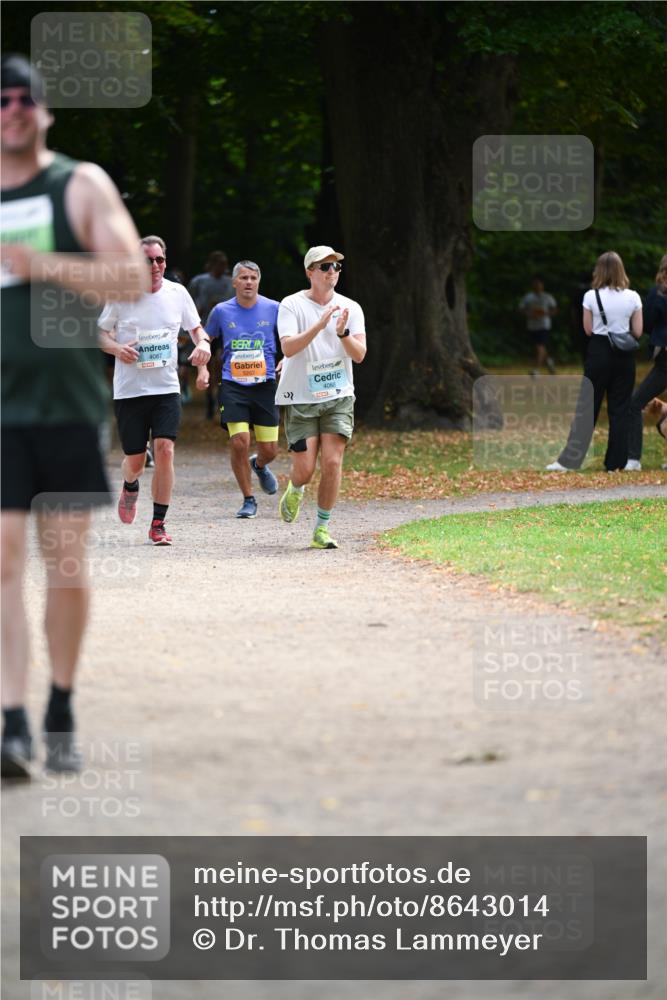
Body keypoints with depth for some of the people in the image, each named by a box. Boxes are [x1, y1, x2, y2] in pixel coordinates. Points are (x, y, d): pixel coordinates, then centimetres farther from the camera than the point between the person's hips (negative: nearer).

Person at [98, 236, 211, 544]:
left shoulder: (177, 293, 2)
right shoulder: (121, 295, -4)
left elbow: (195, 328, 16)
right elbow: (100, 333, 5)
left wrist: (203, 345, -6)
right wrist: (116, 348, -16)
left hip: (166, 388, 1)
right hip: (129, 389, -1)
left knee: (164, 449, -16)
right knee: (135, 460, 2)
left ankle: (158, 524, -8)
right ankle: (130, 487, 41)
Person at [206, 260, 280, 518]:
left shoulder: (274, 309, 1)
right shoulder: (221, 311, 3)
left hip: (264, 385, 1)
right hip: (233, 387, -1)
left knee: (269, 450, 0)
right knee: (239, 443, -14)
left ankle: (259, 466, 39)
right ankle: (248, 500, 3)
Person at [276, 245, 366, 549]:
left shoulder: (350, 308, 3)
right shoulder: (291, 306, -5)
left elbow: (359, 354, -5)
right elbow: (288, 348, -19)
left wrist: (342, 333, -23)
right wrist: (320, 324, -28)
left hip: (338, 397, 2)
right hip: (300, 398, -2)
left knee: (332, 462, -10)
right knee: (305, 468, -6)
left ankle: (322, 529, 2)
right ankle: (295, 490, 32)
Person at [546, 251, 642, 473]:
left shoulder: (591, 296, -7)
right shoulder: (632, 297, -4)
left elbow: (588, 329, -1)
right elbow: (638, 332, -1)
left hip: (599, 352, -1)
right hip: (624, 355, 1)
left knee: (587, 406, 3)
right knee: (620, 408, 8)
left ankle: (569, 459, 0)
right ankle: (616, 462, 8)